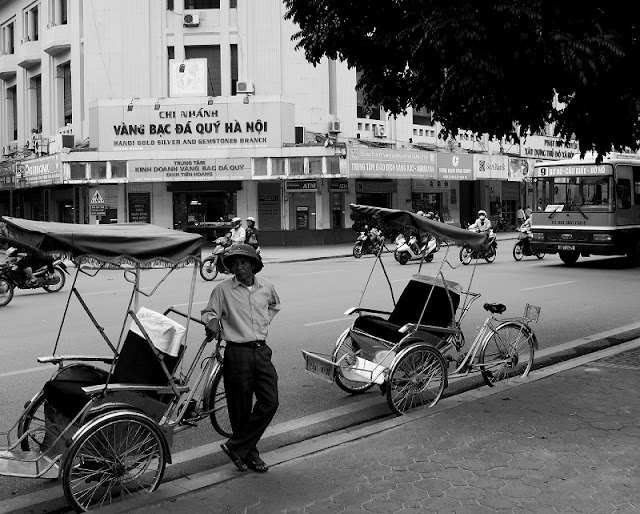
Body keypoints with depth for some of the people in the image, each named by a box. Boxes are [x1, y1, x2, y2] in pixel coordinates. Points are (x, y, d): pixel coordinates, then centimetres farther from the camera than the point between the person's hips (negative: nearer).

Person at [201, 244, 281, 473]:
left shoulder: (266, 286, 6)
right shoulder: (223, 289, -5)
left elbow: (275, 305, 27)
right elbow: (208, 312, 4)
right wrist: (212, 320, -17)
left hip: (262, 351, 4)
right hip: (237, 353, -4)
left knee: (270, 402, -4)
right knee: (241, 408, 2)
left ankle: (236, 446, 6)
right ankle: (249, 454, 19)